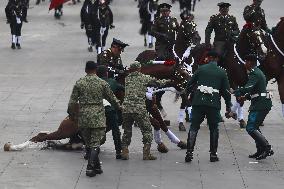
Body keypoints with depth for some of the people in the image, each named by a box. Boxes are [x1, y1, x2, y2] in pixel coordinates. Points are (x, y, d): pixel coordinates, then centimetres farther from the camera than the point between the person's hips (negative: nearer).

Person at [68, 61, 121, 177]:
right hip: (98, 116, -2)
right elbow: (112, 98, 7)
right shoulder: (102, 83, -2)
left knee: (89, 143, 13)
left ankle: (97, 167, 19)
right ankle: (90, 168, -12)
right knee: (95, 144, -1)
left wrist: (71, 113, 18)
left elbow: (72, 101, 1)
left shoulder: (79, 83, -1)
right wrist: (119, 107, 26)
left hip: (83, 116, 2)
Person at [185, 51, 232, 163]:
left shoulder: (201, 69, 6)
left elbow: (190, 84, 9)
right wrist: (228, 105, 19)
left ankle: (189, 152, -6)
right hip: (214, 103, 0)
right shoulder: (222, 72, 8)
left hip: (199, 102, 0)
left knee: (194, 127, 2)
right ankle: (213, 154, 9)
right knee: (214, 129, 11)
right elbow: (226, 91, 9)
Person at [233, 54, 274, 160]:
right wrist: (245, 96, 15)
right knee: (254, 127, 16)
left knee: (251, 128, -12)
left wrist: (235, 92, -14)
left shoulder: (254, 73, -13)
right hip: (263, 103, 11)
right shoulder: (258, 72, 21)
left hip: (260, 104, -11)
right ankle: (260, 151, 16)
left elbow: (248, 88, -25)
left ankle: (267, 148, -16)